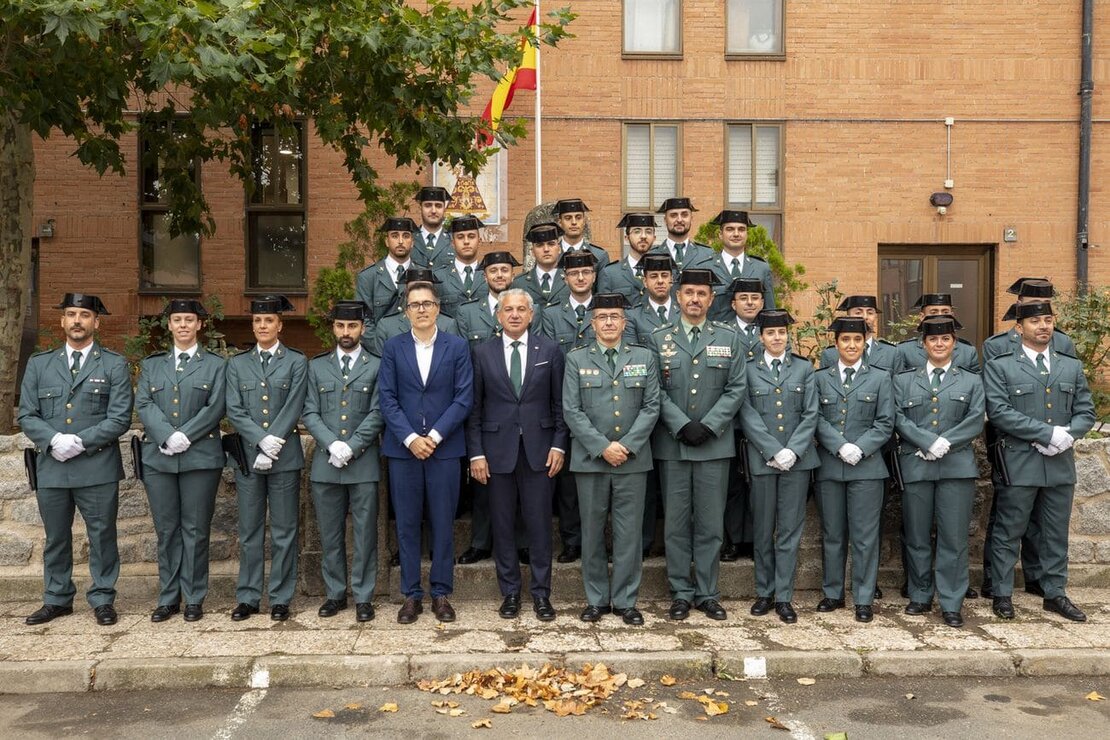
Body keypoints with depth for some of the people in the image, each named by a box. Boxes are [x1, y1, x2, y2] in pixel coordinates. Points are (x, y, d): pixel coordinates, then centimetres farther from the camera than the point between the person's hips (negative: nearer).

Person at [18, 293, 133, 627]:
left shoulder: (114, 365, 3)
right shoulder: (39, 364, 11)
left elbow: (120, 418, -5)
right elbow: (26, 415, 6)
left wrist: (80, 442, -15)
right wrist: (54, 439, -13)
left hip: (97, 468, -3)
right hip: (50, 467, 3)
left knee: (102, 536, 4)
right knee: (55, 538, 13)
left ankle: (102, 599, 16)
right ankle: (57, 599, 27)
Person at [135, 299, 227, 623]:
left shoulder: (216, 365, 8)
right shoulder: (151, 365, 16)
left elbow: (215, 408, -4)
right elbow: (143, 405, 2)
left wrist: (184, 436, -14)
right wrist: (167, 436, -14)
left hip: (200, 457, -2)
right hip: (158, 458, 3)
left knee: (195, 530, 1)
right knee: (166, 530, 7)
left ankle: (194, 599, 10)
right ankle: (168, 598, 16)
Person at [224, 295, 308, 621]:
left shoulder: (296, 362, 4)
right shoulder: (237, 364, 11)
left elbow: (294, 408, -6)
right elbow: (234, 411, 1)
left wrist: (273, 445, -15)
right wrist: (262, 440, -12)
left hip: (285, 458, -2)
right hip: (247, 457, 2)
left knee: (284, 531, 4)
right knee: (250, 531, 8)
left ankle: (280, 598, 12)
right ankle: (248, 597, 16)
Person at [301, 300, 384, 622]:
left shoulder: (377, 366, 4)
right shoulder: (317, 366, 12)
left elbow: (377, 414, -4)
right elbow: (310, 413, 5)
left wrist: (351, 448, -13)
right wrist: (332, 445, -10)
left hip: (363, 463, -2)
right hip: (325, 463, 2)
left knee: (365, 533, 2)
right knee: (330, 533, 9)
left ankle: (363, 596, 12)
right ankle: (335, 593, 21)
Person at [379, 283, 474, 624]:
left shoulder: (457, 347, 4)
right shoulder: (392, 347, 6)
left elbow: (464, 398, -2)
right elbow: (387, 399, 0)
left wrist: (434, 436, -11)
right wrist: (410, 438, -11)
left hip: (444, 447, -1)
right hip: (402, 448, 1)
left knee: (443, 524, 4)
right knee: (407, 524, 6)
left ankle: (441, 593, 16)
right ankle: (411, 594, 16)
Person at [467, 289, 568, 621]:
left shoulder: (549, 350, 4)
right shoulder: (483, 353, 3)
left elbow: (559, 403, 4)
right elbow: (475, 407, 2)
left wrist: (559, 445, -3)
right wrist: (476, 453, -3)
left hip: (539, 449, 0)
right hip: (498, 449, 0)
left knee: (539, 524, 5)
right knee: (503, 525, 8)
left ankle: (541, 593, 17)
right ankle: (510, 592, 21)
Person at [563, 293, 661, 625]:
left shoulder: (644, 357, 8)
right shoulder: (576, 359, 5)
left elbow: (651, 407, 2)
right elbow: (572, 411, -2)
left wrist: (626, 445, -10)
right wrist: (602, 447, -12)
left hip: (633, 459, 0)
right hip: (590, 459, 0)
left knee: (629, 532, 4)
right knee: (592, 532, 7)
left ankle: (625, 601, 16)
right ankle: (596, 599, 20)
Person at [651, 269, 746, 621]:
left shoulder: (729, 337, 6)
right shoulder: (659, 338, 4)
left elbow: (736, 389, 1)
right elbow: (656, 390, 0)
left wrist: (708, 425, -10)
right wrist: (682, 426, -12)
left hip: (715, 444, 0)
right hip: (672, 444, 0)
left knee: (711, 523, 6)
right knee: (676, 522, 5)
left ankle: (708, 593, 17)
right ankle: (681, 593, 16)